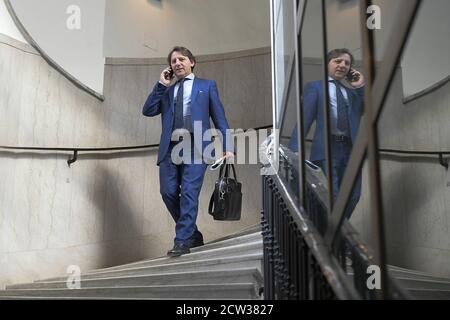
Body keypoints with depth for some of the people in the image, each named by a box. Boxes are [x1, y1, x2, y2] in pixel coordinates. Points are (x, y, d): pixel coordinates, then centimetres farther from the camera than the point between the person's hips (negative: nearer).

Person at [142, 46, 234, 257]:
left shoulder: (207, 86, 16)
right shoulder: (166, 91, 24)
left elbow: (219, 118, 8)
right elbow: (148, 111, 11)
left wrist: (228, 147, -2)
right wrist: (161, 84, 9)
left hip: (195, 146, -3)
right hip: (170, 147, 4)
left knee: (189, 193, -12)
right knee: (168, 192, -2)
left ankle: (182, 241, -6)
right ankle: (193, 235, 14)